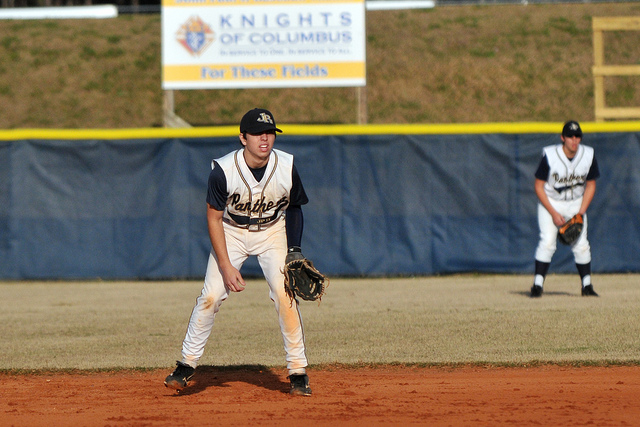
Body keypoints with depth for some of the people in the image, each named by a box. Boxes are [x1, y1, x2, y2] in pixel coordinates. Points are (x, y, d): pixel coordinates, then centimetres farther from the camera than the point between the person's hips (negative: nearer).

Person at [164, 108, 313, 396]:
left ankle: (298, 371, -6)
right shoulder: (224, 170, -26)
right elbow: (214, 218, -16)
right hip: (231, 232, 0)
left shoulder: (287, 167, -20)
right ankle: (187, 364, 5)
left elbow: (294, 208, 0)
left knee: (284, 294, -15)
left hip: (273, 232, 1)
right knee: (211, 295, -10)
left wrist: (294, 249, -11)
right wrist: (226, 266, -21)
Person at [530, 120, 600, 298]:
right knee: (547, 242, -17)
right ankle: (537, 285, -12)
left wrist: (581, 213, -10)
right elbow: (539, 186, -14)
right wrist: (553, 213, -19)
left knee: (581, 245, -4)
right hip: (550, 202, -3)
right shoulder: (549, 155, -23)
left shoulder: (589, 155, -13)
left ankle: (587, 286, 7)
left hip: (576, 204, 3)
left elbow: (590, 185, -1)